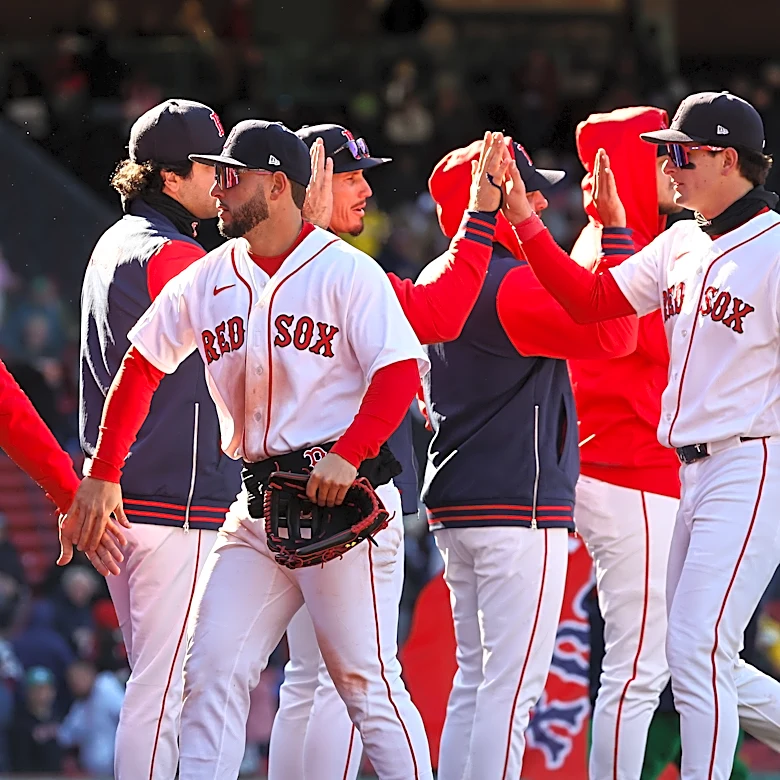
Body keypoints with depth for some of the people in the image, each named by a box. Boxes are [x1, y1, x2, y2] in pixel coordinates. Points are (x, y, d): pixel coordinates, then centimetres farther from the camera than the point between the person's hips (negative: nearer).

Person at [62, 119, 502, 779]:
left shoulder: (346, 272, -5)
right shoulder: (206, 281, 12)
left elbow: (401, 370, -13)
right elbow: (141, 370, 19)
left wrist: (348, 455, -25)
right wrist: (102, 474, 12)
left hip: (343, 499, -6)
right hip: (258, 505, 6)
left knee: (364, 677, -7)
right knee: (211, 670, -1)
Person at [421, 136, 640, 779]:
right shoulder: (510, 286, -16)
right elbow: (611, 335, -25)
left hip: (453, 504, 10)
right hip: (520, 507, -10)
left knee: (476, 679, 13)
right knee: (513, 684, -9)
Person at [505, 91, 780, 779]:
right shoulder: (680, 244, 13)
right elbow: (591, 299, 10)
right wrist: (522, 217, 2)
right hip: (690, 472, 9)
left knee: (696, 650, -14)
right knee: (693, 656, 11)